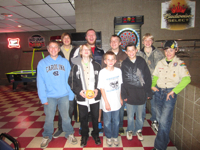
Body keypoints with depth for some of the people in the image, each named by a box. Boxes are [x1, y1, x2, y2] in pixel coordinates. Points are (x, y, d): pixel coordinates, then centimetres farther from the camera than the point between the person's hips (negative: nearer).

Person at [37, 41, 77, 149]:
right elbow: (40, 82, -2)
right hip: (49, 96, 0)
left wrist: (71, 95, -3)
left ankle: (69, 134, 34)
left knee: (66, 117, 12)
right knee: (49, 118, 12)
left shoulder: (65, 62, 2)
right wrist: (43, 98, -7)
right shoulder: (42, 63, 1)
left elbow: (69, 79, 0)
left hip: (64, 95, 0)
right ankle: (47, 137, 35)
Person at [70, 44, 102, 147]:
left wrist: (97, 90, -10)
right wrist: (79, 91, -14)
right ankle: (84, 136, 35)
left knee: (95, 117, 14)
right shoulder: (76, 66, 1)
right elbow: (73, 82, 1)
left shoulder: (96, 65, 3)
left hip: (95, 97, 1)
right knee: (83, 118, 13)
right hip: (82, 98, 0)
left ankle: (95, 134, 37)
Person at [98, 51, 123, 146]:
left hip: (116, 102, 3)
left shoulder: (118, 71, -1)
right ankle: (108, 137, 37)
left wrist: (120, 98, 11)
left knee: (116, 121, 17)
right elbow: (102, 88, -10)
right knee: (107, 122, 13)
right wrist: (106, 102, -10)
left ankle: (115, 137, 38)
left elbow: (119, 85, 8)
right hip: (107, 102, -3)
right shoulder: (102, 72, -12)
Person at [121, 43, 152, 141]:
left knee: (140, 116, 15)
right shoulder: (124, 64, -1)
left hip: (141, 95, 1)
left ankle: (138, 130, 39)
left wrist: (148, 92, 1)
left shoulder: (142, 61, 1)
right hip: (130, 96, -1)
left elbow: (148, 77, 3)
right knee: (130, 117, 13)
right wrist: (124, 95, -3)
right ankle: (130, 130, 38)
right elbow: (122, 81, -1)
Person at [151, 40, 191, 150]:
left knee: (164, 120, -8)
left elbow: (186, 79, -13)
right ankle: (165, 139, 36)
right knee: (159, 118, 12)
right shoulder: (160, 63, 9)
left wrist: (174, 91, -17)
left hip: (170, 93, -4)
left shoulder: (180, 63, -4)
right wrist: (153, 85, 0)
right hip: (158, 91, 5)